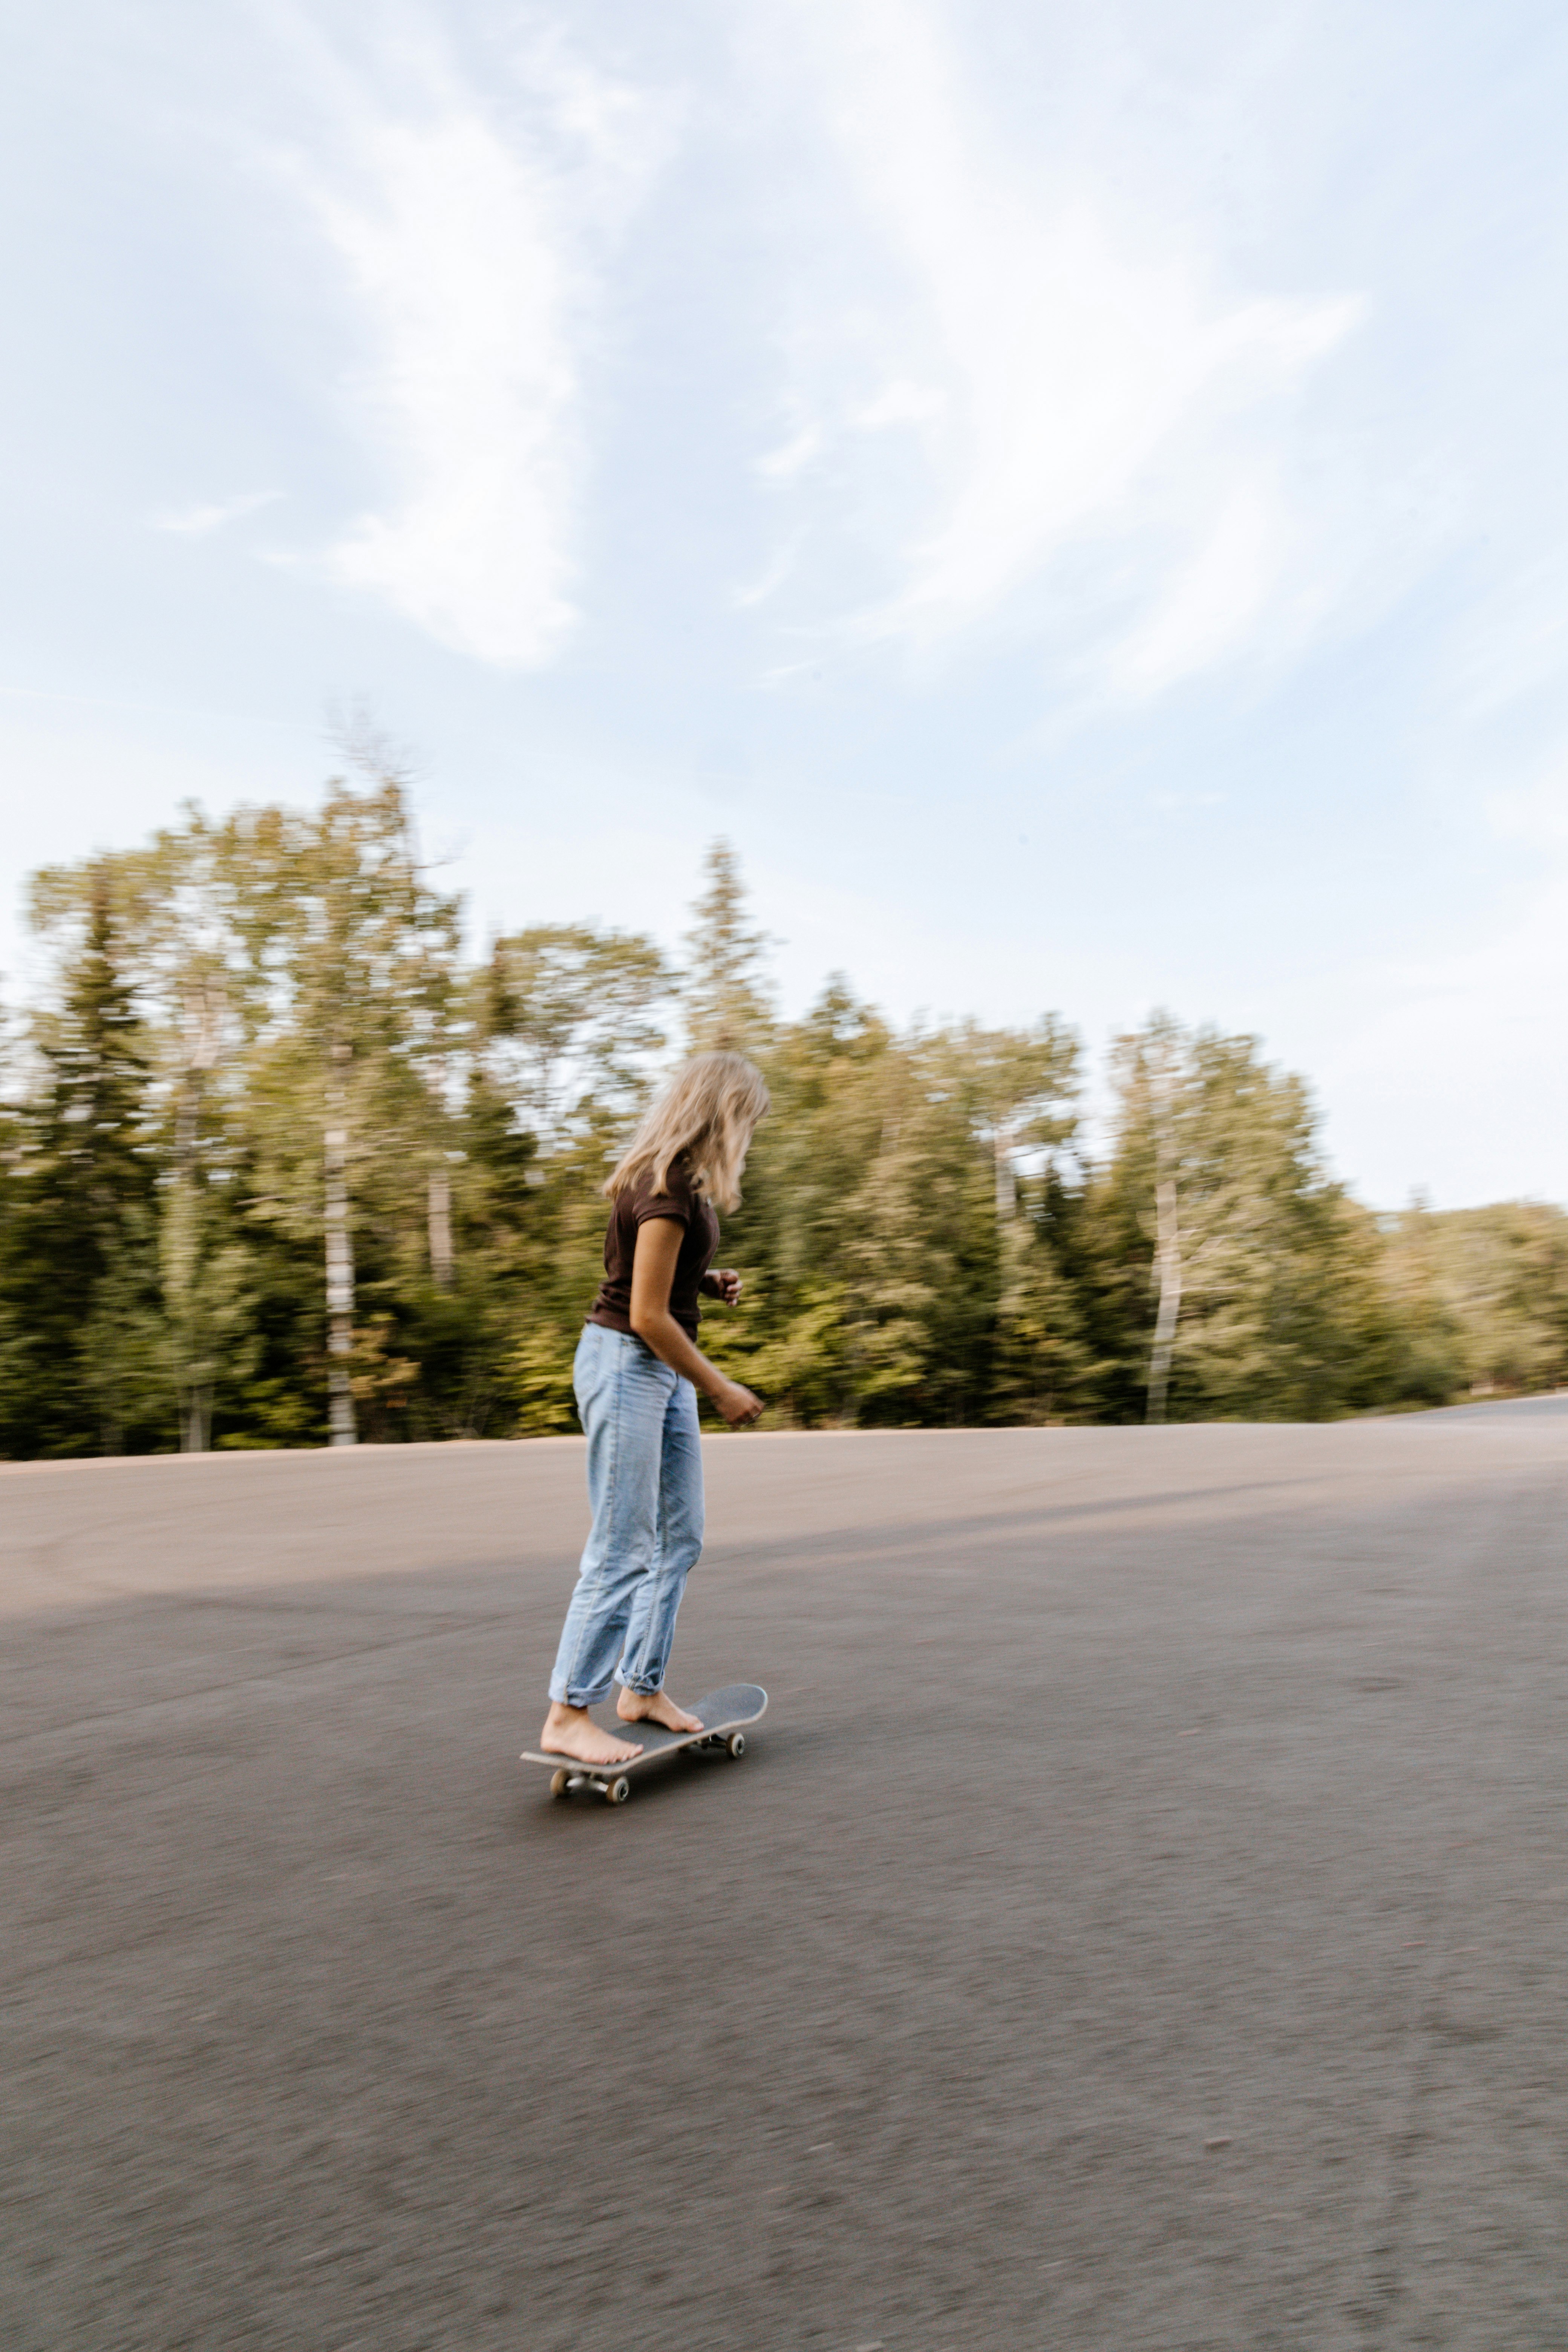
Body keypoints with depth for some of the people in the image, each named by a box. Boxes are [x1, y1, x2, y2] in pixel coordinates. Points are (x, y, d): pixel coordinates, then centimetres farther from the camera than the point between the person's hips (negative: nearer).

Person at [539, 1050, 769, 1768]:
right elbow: (647, 1316, -22)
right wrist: (722, 1390, -14)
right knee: (623, 1551, -5)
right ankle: (568, 1715, 6)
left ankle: (642, 1688, 25)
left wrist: (708, 1282, 6)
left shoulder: (677, 1179, 9)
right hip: (625, 1364, -10)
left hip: (664, 1371, 10)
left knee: (679, 1539, 14)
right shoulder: (665, 1189, -21)